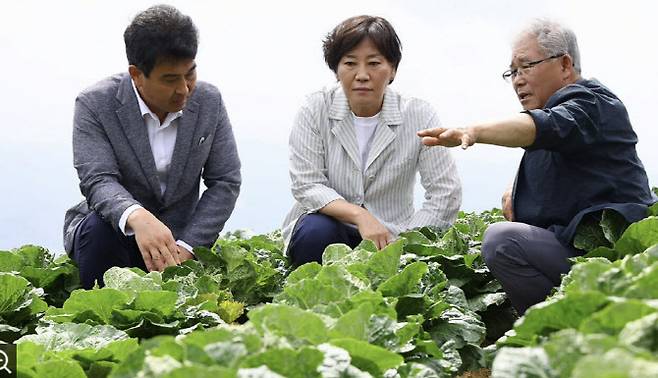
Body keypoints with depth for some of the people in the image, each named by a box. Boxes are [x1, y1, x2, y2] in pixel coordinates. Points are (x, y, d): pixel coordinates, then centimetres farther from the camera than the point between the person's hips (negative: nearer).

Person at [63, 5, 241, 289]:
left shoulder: (209, 102, -4)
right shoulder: (94, 105, -13)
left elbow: (225, 182, -2)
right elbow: (98, 180, -23)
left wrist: (185, 247, -14)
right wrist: (137, 217, -46)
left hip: (179, 236, 2)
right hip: (119, 229, -2)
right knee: (100, 225, -34)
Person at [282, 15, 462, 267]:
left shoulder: (418, 116, -4)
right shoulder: (316, 110, -5)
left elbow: (446, 194, -8)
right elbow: (306, 185, -12)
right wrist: (360, 216, -27)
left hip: (388, 238, 0)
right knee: (316, 230, -34)